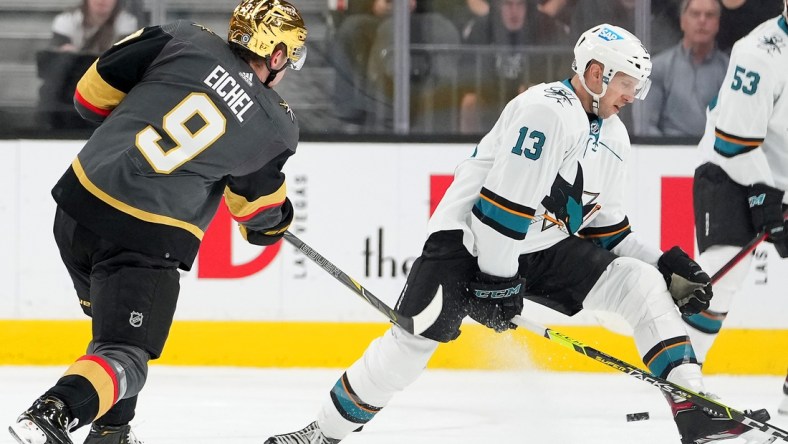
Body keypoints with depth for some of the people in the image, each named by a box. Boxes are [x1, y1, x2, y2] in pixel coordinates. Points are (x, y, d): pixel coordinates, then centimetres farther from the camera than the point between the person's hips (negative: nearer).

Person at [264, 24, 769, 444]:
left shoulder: (613, 138, 9)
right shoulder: (548, 111, -20)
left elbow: (605, 226, 17)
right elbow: (505, 200, -25)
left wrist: (668, 267, 6)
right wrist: (496, 280, -24)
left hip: (545, 247, 8)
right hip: (471, 236, -8)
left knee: (645, 284, -6)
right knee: (415, 338, -19)